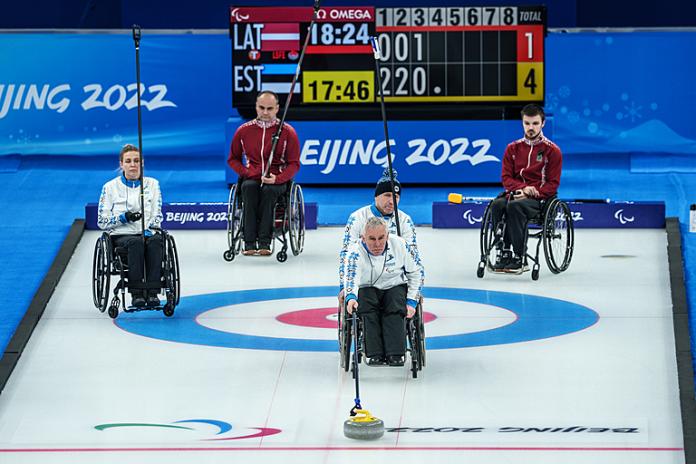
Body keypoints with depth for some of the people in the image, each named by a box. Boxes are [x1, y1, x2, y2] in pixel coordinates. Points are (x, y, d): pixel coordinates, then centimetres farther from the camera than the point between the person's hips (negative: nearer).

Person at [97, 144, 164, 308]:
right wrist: (124, 217, -10)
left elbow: (157, 215, 12)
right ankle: (136, 294, -43)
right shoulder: (110, 187, 9)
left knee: (155, 240, -35)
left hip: (147, 233, 1)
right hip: (121, 236, -1)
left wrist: (149, 229, -9)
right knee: (136, 242, -37)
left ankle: (152, 292, -43)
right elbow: (102, 221, 6)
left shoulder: (152, 184, 15)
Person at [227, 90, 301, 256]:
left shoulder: (287, 132, 1)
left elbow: (294, 164, 1)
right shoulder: (244, 130, 7)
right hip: (252, 178, 1)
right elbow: (233, 159, 18)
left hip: (277, 181, -1)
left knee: (268, 190, -36)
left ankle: (264, 242, -37)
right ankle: (249, 243, -37)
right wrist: (245, 172, -3)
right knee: (249, 187, -34)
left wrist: (277, 179, -17)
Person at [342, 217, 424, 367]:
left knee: (395, 308, -31)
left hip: (395, 286, 1)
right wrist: (350, 297, -58)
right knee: (367, 305, -33)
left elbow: (416, 272, -1)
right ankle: (375, 354, -37)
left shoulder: (400, 245, -14)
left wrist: (412, 301, -9)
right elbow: (350, 276, -37)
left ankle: (395, 354, -38)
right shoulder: (356, 251, -20)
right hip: (367, 289, -1)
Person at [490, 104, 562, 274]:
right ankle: (504, 252, -29)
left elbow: (553, 184, -1)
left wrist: (532, 193, -16)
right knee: (498, 205, -31)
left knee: (514, 206, -36)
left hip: (540, 198, -4)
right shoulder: (513, 148, 14)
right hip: (516, 193, 4)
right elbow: (506, 177, 9)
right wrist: (523, 188, -12)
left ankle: (519, 258, -36)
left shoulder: (552, 150, 3)